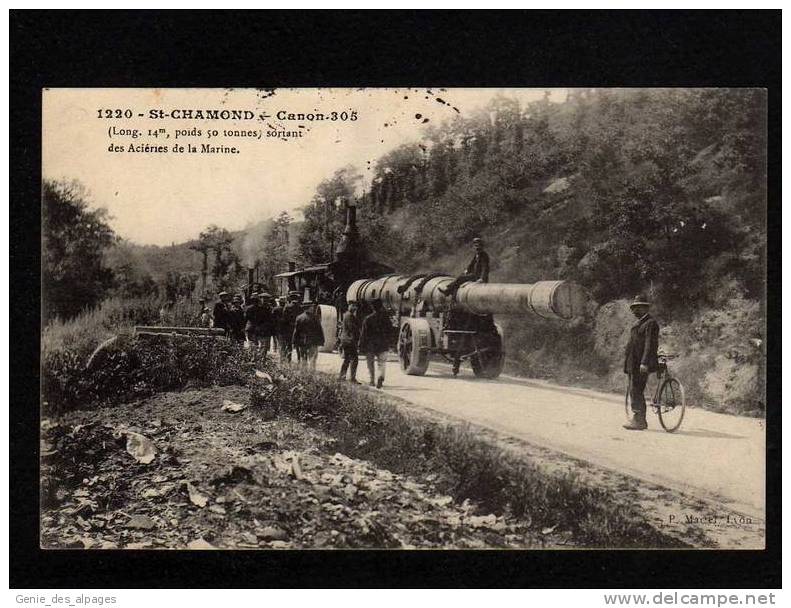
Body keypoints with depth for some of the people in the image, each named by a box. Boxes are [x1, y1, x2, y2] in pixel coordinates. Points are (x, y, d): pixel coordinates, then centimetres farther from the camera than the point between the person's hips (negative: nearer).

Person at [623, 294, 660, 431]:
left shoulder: (651, 323, -10)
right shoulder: (639, 323, 20)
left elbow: (650, 344, -19)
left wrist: (644, 363, -26)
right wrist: (627, 363, 20)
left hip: (641, 364, -10)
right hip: (633, 363, 10)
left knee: (636, 391, -12)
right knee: (636, 392, 11)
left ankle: (638, 420, -11)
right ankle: (641, 421, 16)